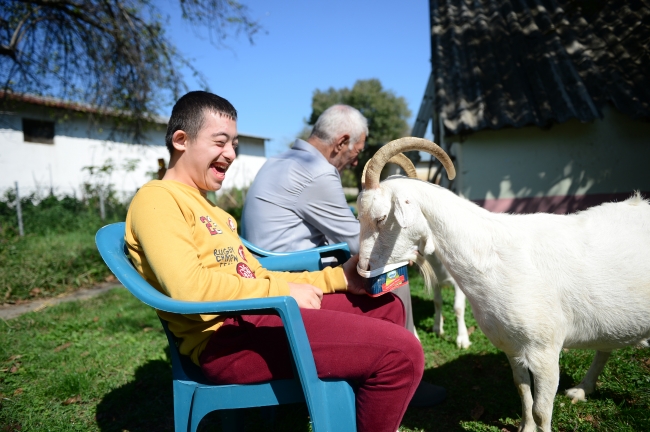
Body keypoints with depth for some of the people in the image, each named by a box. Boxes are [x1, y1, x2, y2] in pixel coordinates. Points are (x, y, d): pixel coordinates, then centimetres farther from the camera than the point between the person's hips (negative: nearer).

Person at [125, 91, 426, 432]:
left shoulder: (209, 208, 24)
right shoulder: (155, 199, -6)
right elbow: (189, 287, -21)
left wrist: (338, 277, 9)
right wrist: (282, 292, -12)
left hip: (255, 317, 10)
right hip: (225, 337, -10)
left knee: (386, 305, 17)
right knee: (400, 351, -18)